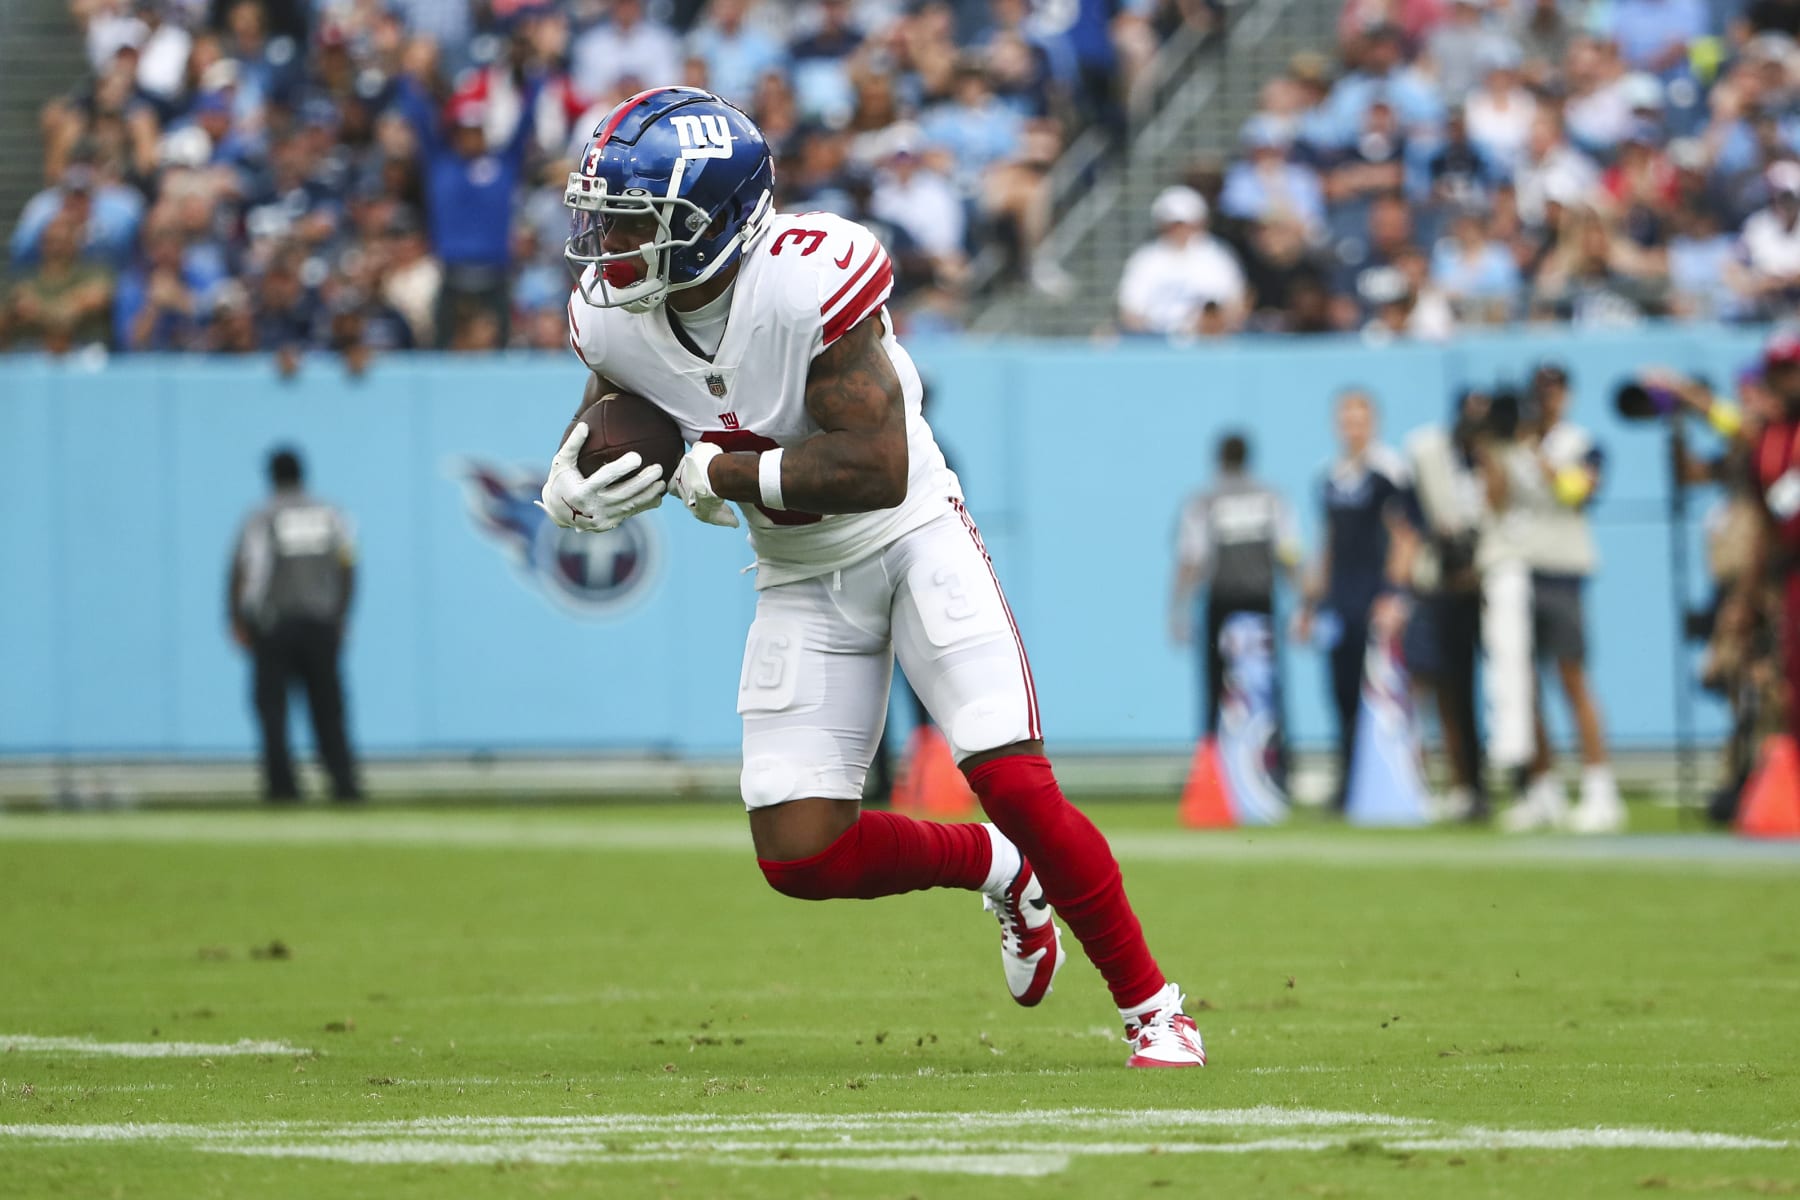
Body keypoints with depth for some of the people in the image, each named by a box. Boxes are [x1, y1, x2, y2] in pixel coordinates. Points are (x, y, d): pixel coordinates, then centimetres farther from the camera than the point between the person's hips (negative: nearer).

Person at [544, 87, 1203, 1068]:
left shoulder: (807, 282, -30)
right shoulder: (615, 322, -12)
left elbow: (876, 470, -32)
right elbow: (610, 420, 9)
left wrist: (720, 475, -27)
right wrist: (576, 489, -14)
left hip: (913, 538, -5)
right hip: (802, 582, 5)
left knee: (1014, 784, -17)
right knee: (800, 856, -5)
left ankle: (1152, 1008, 1)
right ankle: (997, 872, 23)